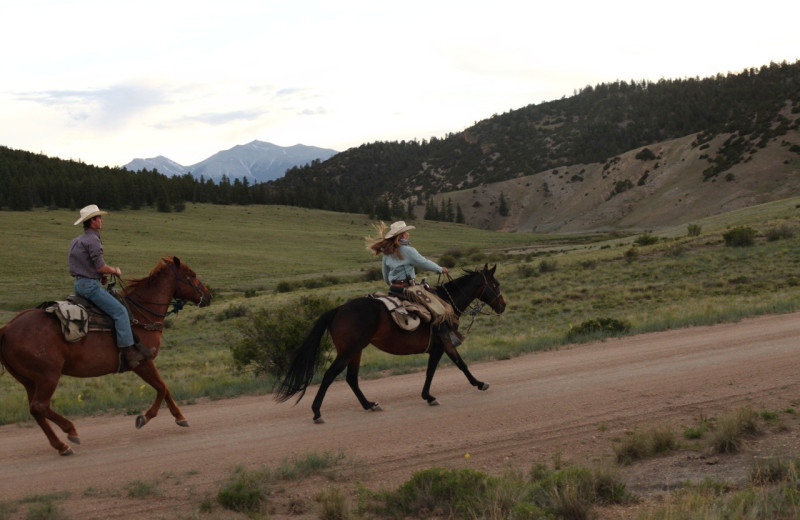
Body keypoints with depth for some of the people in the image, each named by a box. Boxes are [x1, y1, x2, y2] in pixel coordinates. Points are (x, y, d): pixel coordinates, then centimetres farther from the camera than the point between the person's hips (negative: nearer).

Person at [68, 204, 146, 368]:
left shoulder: (77, 241, 19)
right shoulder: (92, 240, -13)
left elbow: (75, 268, 22)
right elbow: (100, 267, -19)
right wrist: (115, 271, 0)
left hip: (79, 283, 11)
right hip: (90, 284, -11)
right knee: (120, 311, -15)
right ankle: (129, 352, -22)